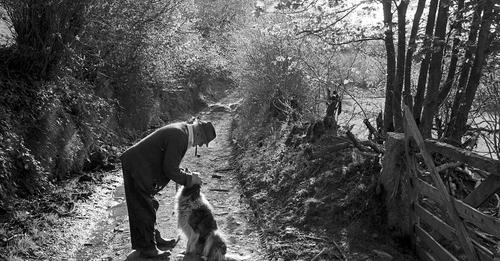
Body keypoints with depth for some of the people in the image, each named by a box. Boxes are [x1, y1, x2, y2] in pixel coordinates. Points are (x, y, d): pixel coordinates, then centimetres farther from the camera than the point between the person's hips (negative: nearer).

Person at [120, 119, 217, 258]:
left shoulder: (182, 129, 6)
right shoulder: (179, 137, -25)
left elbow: (169, 163, 15)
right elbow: (169, 169, -22)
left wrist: (187, 174, 7)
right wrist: (189, 179, -11)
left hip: (138, 164, 10)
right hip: (137, 167, -10)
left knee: (150, 205, 20)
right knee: (145, 209, 0)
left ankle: (154, 238, 34)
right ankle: (147, 248, 12)